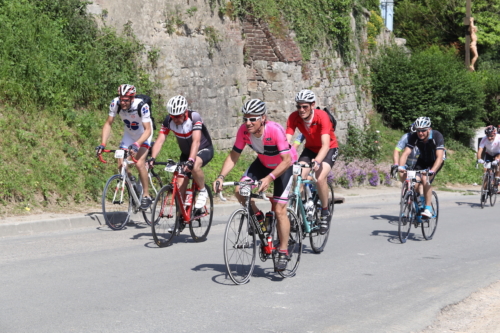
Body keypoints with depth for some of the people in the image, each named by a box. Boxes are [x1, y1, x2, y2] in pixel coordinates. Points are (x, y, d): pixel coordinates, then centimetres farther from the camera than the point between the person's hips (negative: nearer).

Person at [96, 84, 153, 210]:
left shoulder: (142, 106, -34)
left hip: (143, 135, -4)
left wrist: (137, 144, -49)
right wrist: (102, 144, -25)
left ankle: (146, 195, -8)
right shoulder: (115, 104, -23)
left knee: (139, 163, -22)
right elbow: (108, 124, -14)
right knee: (121, 165, -10)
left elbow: (148, 130, -34)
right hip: (128, 134, 4)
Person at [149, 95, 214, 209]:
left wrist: (190, 160, -52)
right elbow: (160, 140, -22)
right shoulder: (168, 121, -17)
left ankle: (203, 191, -12)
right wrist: (152, 158, -38)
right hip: (186, 153, 5)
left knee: (194, 166, -37)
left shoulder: (194, 117, -29)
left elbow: (196, 141, -39)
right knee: (180, 187, -5)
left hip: (204, 150, -5)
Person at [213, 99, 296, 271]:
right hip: (263, 163, 5)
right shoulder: (243, 130, -21)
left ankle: (283, 252, 3)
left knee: (279, 209, -11)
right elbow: (233, 156, -14)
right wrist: (221, 176, -28)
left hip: (284, 165, -5)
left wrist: (269, 178, -48)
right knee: (240, 190, -19)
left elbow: (287, 160, -36)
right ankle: (257, 216, 10)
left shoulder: (275, 130, -35)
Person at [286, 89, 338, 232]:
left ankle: (325, 212, -5)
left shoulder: (322, 116, -31)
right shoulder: (294, 117, -20)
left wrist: (317, 161, -57)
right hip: (310, 148, 4)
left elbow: (326, 144, -40)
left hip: (329, 149, -4)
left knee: (320, 178, -26)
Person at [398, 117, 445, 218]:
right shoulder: (414, 137, -22)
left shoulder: (437, 136, -32)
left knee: (425, 180, -26)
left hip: (435, 161, -4)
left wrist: (432, 171, -53)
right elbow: (406, 153, -27)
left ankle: (428, 209, -19)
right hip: (423, 160, 4)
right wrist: (401, 166, -45)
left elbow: (439, 157, -39)